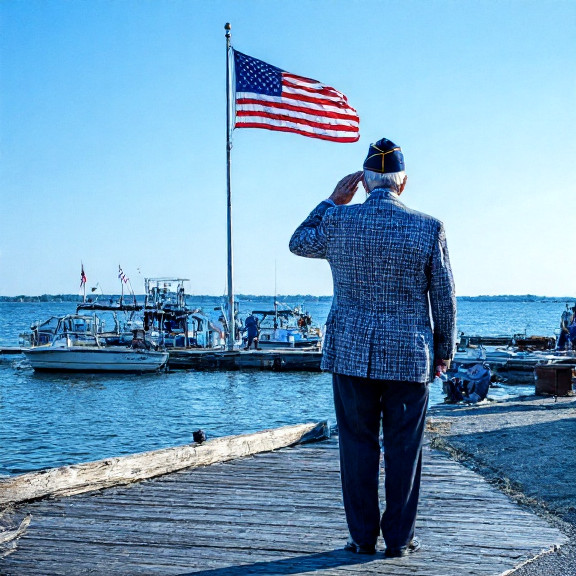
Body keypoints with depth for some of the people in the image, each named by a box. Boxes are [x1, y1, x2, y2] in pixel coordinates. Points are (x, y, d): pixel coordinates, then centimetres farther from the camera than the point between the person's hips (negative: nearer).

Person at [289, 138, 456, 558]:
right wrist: (445, 349, 12)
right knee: (403, 446, 7)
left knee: (358, 444, 9)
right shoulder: (429, 228, -6)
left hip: (351, 352, 1)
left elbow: (298, 243, 18)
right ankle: (399, 539, 13)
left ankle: (363, 536, 15)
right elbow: (444, 297, 0)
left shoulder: (336, 222, -4)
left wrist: (333, 201, 18)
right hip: (410, 355, -1)